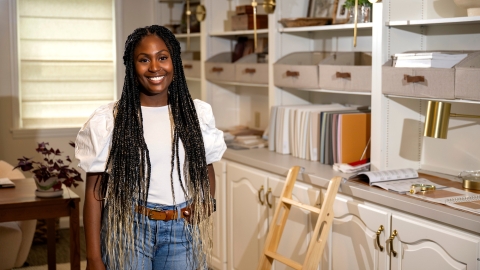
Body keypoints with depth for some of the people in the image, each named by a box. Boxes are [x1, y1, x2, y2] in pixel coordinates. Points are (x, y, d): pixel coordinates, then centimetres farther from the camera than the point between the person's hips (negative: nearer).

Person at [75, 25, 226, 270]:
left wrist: (206, 205, -4)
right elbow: (94, 191, -6)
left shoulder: (197, 113, 2)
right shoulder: (109, 120, -7)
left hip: (182, 231, 3)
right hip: (128, 230, -2)